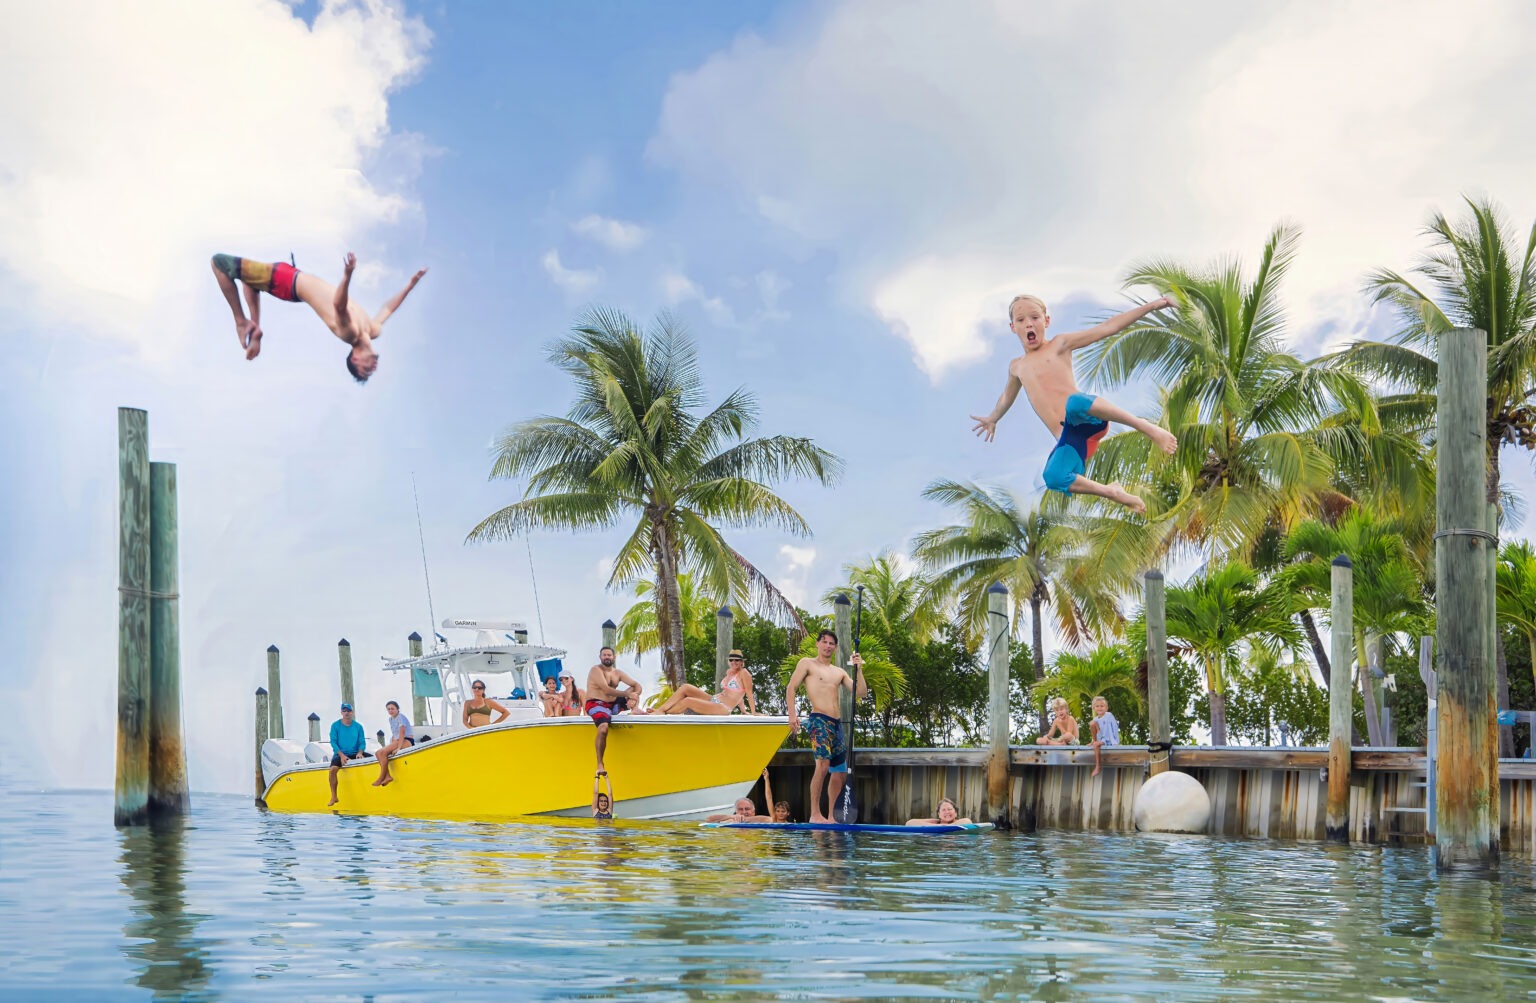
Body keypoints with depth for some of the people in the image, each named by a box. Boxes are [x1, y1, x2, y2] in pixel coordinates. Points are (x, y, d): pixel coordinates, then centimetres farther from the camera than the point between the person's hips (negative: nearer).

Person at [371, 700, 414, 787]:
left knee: (383, 752, -25)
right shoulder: (391, 719, 17)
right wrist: (392, 746, 8)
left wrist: (398, 748, -27)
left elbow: (402, 733, -19)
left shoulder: (401, 717, -9)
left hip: (407, 741, -9)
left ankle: (382, 778, -21)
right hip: (397, 741, 9)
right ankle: (387, 776, -18)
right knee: (379, 752, -10)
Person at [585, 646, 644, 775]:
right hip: (596, 705, -7)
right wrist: (628, 694, -26)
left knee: (634, 690, 4)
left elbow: (637, 686, 5)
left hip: (613, 704, 7)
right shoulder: (596, 670, -8)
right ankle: (600, 765, -30)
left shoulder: (618, 673, 11)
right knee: (603, 727, -35)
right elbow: (607, 690, -23)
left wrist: (633, 698, -17)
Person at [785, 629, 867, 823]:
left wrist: (858, 669, 0)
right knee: (823, 764, -23)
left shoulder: (839, 672, 23)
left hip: (837, 723, 7)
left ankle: (832, 816, 14)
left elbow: (860, 693, 13)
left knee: (840, 772, 7)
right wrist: (792, 714, -12)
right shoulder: (807, 664, 7)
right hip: (819, 720, -7)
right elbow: (790, 688, 0)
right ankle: (815, 814, -21)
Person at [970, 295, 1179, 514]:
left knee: (1075, 401, -43)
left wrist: (1151, 306, 1)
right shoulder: (1017, 367, 26)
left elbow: (1107, 327, 7)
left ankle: (1146, 427, -27)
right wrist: (993, 419, 66)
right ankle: (1113, 493, -6)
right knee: (1053, 478, -30)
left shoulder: (1059, 346, 12)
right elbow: (1007, 396, 49)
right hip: (1068, 438, 4)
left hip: (1088, 420, -4)